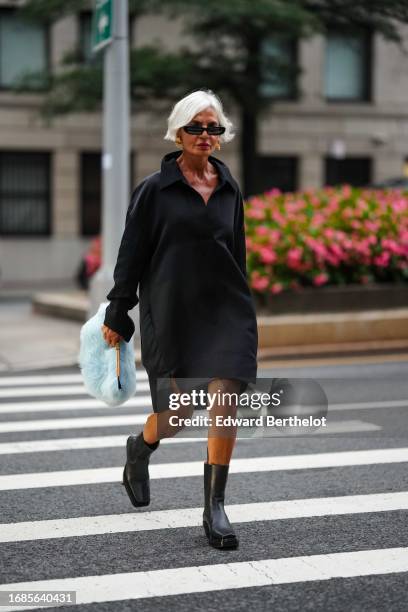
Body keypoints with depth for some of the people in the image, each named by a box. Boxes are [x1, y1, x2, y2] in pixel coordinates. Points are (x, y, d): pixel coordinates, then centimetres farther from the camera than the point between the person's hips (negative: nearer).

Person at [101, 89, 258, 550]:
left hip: (225, 308, 3)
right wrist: (117, 316, -1)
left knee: (226, 398, -13)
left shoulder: (229, 189, 11)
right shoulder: (155, 189, -1)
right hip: (172, 312, -3)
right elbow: (131, 254, 0)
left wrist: (239, 306, 20)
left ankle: (215, 507, -3)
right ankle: (140, 447, 40)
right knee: (179, 411, 3)